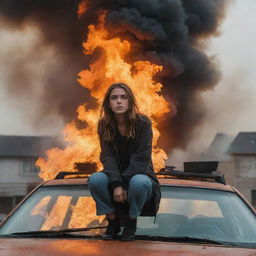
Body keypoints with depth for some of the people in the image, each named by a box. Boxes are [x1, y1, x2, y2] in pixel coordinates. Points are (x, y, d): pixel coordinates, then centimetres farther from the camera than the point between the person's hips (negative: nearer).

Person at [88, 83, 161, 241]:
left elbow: (141, 158, -16)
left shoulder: (143, 123, -12)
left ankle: (131, 222, -10)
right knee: (95, 179, -29)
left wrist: (123, 183, -22)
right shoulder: (105, 125, -3)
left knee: (139, 183, -38)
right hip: (115, 176, 3)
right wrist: (116, 184, -27)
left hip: (139, 175, -2)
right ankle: (113, 221, -8)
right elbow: (107, 156, -12)